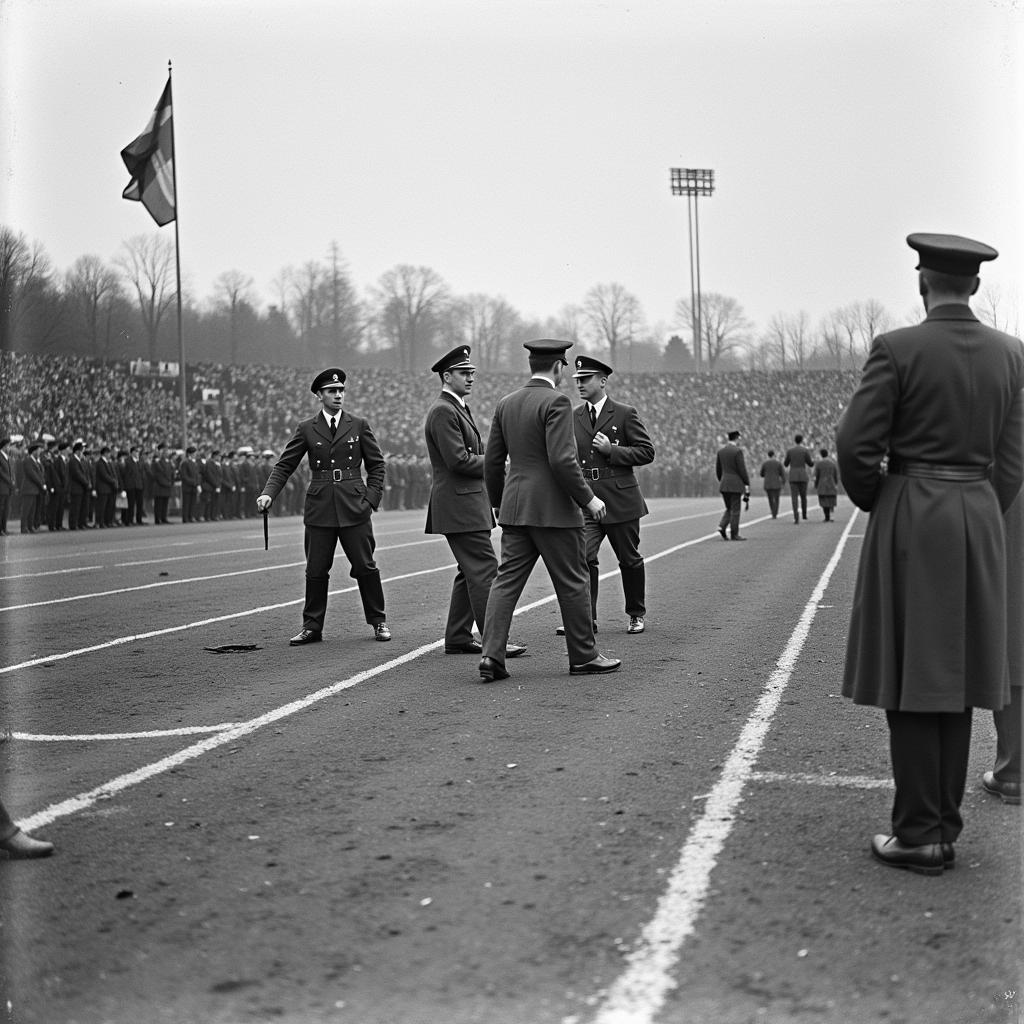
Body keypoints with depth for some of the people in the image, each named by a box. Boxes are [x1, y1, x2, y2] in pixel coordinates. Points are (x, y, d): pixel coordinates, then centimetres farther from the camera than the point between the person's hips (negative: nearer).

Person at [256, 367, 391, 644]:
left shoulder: (359, 425, 6)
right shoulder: (306, 429, 7)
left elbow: (376, 465, 9)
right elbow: (284, 466, 4)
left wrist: (371, 499, -1)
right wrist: (268, 494, -10)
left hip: (354, 507, -1)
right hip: (319, 508, 1)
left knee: (365, 567, 2)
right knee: (316, 570, 3)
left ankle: (378, 621, 16)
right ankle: (312, 627, 13)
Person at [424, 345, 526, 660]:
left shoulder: (458, 409, 20)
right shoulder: (443, 411, -13)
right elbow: (458, 460, -21)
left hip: (469, 502, 11)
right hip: (459, 505, -11)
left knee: (470, 572, 13)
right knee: (484, 570, -12)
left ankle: (458, 637, 17)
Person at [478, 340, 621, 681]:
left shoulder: (506, 404, 10)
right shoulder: (556, 402, -12)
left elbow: (493, 461, 13)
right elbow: (562, 460, -20)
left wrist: (498, 502, 25)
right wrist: (588, 498, -11)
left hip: (514, 509, 7)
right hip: (554, 509, -7)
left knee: (506, 580, 4)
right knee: (573, 582, 5)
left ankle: (492, 655, -5)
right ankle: (583, 655, 14)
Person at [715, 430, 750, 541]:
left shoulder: (720, 450, 9)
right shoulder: (737, 451, -11)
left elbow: (718, 469, 12)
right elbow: (742, 470, -12)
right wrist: (747, 485, -6)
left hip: (723, 485, 6)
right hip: (735, 485, -6)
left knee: (729, 509, 16)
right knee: (735, 510, 0)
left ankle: (722, 526, -5)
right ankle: (734, 534, 2)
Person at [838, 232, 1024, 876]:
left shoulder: (897, 349, -10)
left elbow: (856, 445, -12)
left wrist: (873, 505, 6)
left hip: (910, 516, -5)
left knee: (910, 679, 1)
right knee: (954, 674, 12)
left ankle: (920, 834, 2)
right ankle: (945, 824, 18)